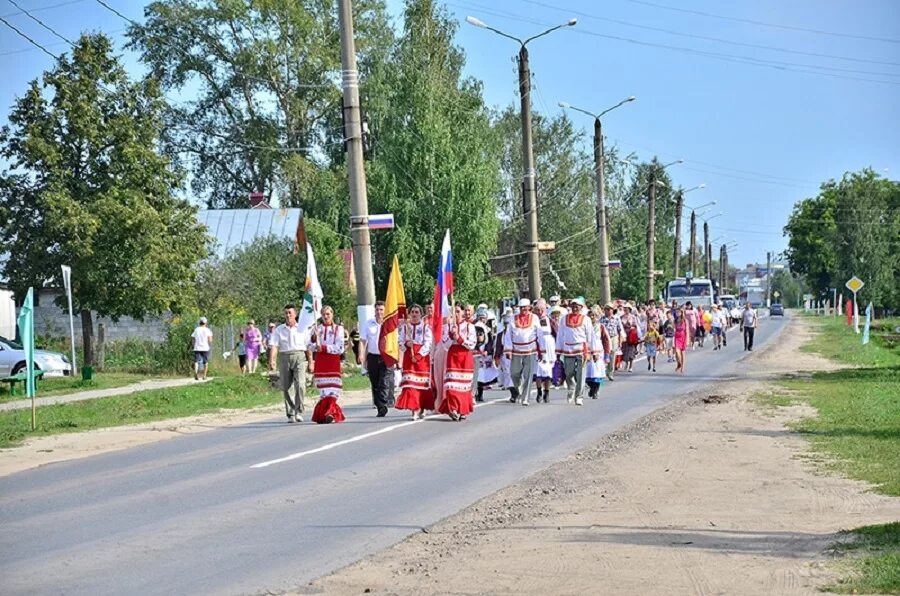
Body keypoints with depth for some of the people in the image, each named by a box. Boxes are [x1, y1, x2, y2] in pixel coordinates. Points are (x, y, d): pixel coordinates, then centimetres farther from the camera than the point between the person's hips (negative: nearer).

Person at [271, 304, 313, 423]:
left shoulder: (303, 329, 10)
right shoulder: (279, 330, 10)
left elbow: (308, 347, 10)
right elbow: (274, 345, -1)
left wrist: (310, 363, 5)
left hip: (299, 357, -2)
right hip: (284, 357, 2)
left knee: (300, 385, -18)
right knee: (285, 388, 2)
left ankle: (298, 412, -12)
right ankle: (290, 414, 13)